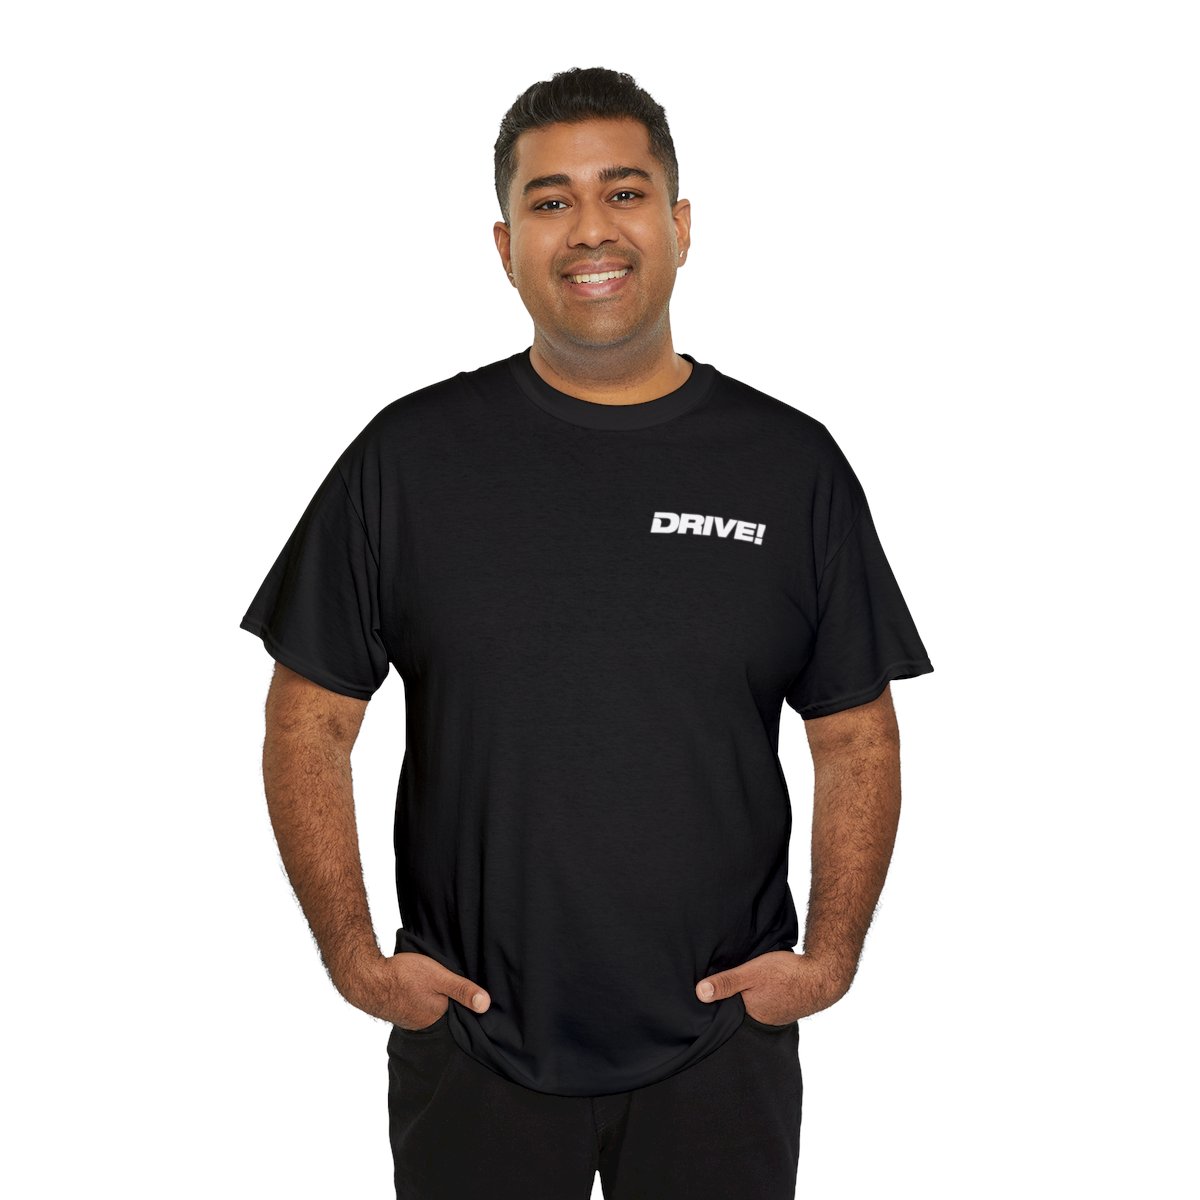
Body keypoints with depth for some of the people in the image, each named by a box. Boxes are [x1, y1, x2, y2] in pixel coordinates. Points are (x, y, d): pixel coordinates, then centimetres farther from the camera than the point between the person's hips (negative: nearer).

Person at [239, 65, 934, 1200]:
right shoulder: (410, 456, -3)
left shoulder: (793, 465, -1)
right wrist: (353, 954, -6)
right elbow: (308, 723, 1)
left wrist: (831, 955, -5)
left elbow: (857, 739, 4)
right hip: (470, 1043, 0)